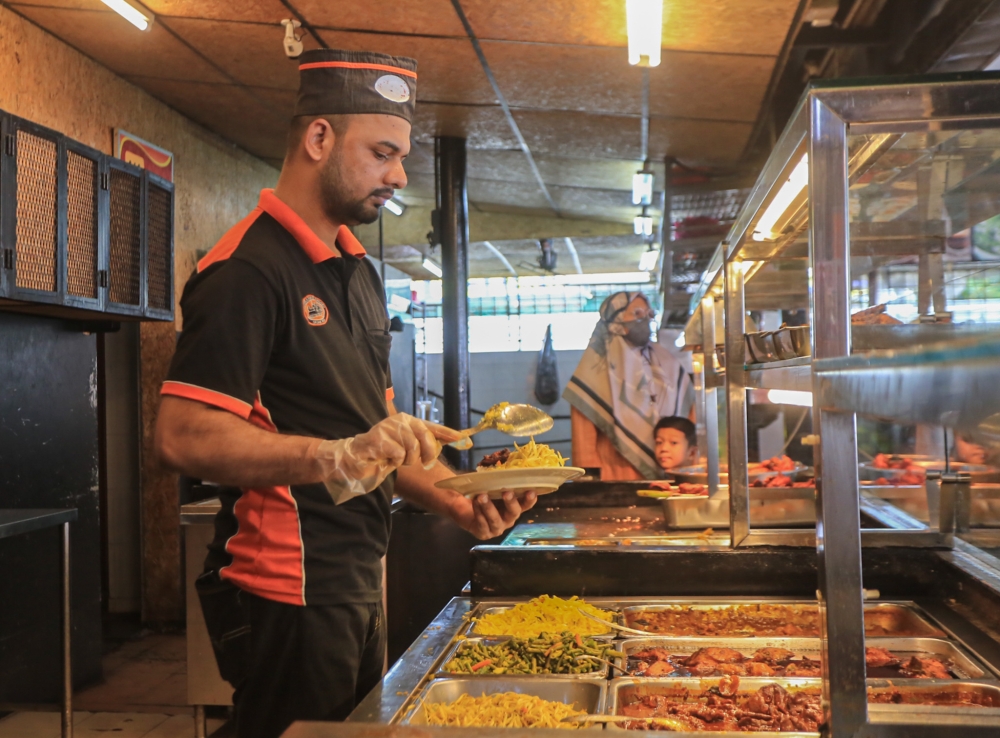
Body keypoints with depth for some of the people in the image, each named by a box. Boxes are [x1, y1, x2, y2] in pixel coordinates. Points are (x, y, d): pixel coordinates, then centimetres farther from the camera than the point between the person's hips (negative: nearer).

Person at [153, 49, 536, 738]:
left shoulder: (359, 271, 15)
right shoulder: (248, 267, -16)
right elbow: (184, 435, -25)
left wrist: (453, 500, 3)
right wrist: (335, 459, -35)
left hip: (359, 577, 9)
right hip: (289, 586, -9)